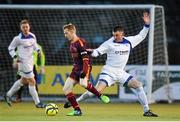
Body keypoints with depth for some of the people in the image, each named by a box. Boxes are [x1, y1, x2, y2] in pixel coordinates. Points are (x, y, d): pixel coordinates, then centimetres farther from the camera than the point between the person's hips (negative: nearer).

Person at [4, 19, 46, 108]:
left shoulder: (32, 36, 2)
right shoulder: (18, 38, -14)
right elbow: (10, 48, -3)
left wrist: (38, 50, 2)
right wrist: (15, 57, -15)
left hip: (30, 61, 8)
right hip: (23, 62, -8)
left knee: (23, 80, 21)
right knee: (32, 82, -6)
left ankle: (8, 95, 36)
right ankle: (37, 103, 2)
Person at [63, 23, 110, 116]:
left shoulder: (80, 42, -13)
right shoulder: (72, 44, 14)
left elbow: (85, 58, -20)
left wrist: (84, 71, -28)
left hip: (85, 67, -9)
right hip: (77, 68, 9)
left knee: (83, 83, -37)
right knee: (66, 89, -1)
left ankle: (100, 96, -18)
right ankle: (77, 110, 0)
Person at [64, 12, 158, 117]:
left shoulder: (129, 41, 6)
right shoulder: (109, 43, -7)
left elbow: (141, 36, 19)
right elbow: (98, 52, -10)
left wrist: (147, 24, 9)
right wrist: (92, 52, -31)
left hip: (120, 73, 5)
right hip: (108, 72, -5)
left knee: (138, 85, -6)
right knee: (98, 90, -22)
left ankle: (146, 110, 1)